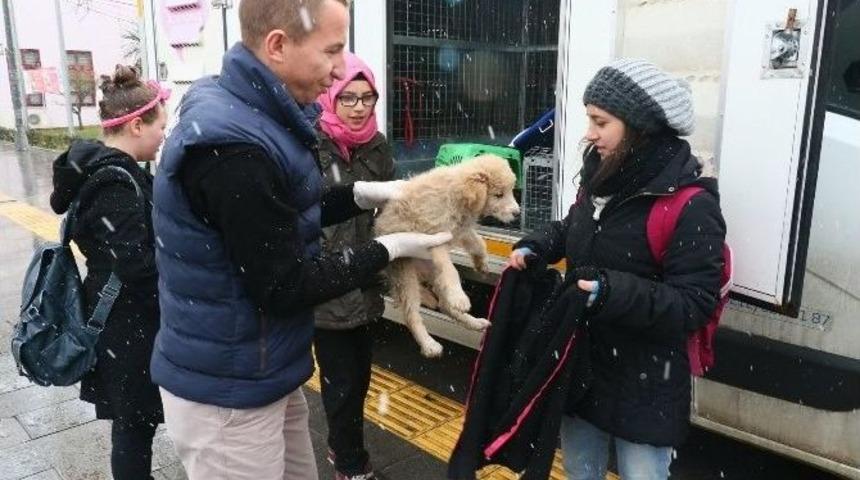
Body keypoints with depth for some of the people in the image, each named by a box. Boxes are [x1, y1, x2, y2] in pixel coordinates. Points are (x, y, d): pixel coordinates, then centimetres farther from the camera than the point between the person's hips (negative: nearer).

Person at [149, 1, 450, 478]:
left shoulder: (248, 114, 2)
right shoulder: (232, 147, -29)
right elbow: (285, 287, -23)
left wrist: (361, 194, 1)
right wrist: (388, 249, -14)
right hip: (229, 388, -9)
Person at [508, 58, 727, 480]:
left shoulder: (690, 204, -22)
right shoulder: (602, 175, 1)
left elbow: (695, 306, -23)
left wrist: (616, 292, -36)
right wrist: (535, 247, -1)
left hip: (644, 385, -7)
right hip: (581, 362, 7)